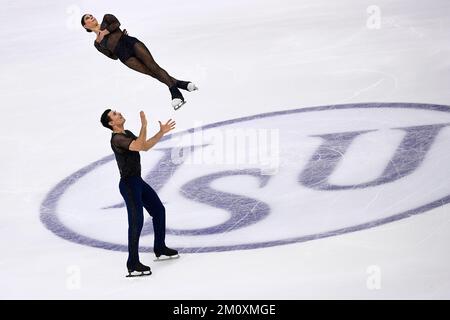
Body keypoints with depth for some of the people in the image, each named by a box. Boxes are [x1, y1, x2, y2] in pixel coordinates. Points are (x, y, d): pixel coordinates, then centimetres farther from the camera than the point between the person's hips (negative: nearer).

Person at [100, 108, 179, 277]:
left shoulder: (128, 134, 12)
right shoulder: (117, 139, -19)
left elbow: (145, 146, 20)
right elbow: (140, 146, -33)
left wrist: (162, 132, 14)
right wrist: (144, 125, -27)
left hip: (138, 181, 10)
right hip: (128, 184, -10)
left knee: (159, 210, 20)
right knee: (136, 221, -15)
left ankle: (160, 248, 34)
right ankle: (133, 265, -14)